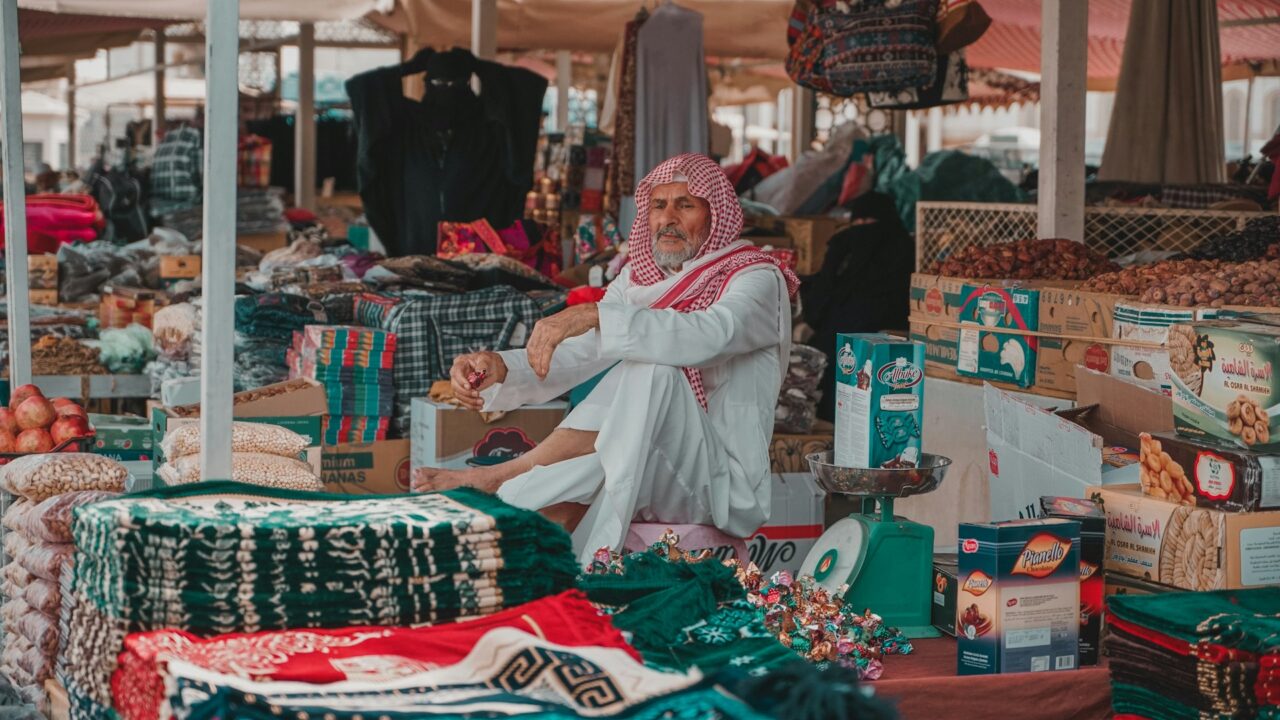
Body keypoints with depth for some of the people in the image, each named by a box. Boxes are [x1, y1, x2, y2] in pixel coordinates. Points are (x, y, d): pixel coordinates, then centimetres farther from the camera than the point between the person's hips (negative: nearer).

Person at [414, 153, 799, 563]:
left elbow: (708, 336, -27)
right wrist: (500, 368, -17)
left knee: (654, 369, -31)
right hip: (643, 471, 5)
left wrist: (594, 316, -36)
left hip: (721, 479, -5)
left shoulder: (757, 280, -4)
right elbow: (576, 356, 3)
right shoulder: (640, 278, 16)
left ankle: (503, 477, -28)